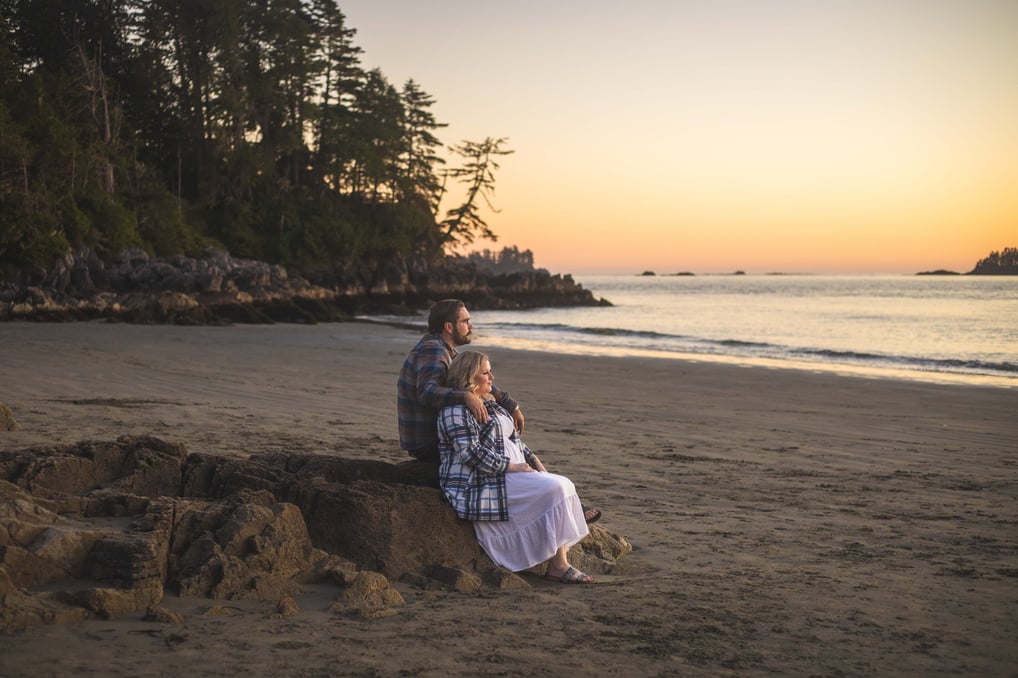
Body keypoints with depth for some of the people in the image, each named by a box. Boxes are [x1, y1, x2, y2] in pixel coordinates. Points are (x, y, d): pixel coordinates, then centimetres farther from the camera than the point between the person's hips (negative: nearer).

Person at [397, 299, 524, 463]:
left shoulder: (445, 351, 14)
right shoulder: (432, 351, -19)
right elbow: (427, 392, -37)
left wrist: (512, 406, 10)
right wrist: (466, 397, -50)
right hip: (426, 445, -10)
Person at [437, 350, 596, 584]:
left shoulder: (489, 404, 21)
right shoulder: (457, 409, -11)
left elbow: (513, 440, 26)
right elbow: (471, 453, -21)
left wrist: (533, 460, 10)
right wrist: (511, 466, -18)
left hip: (508, 474, 10)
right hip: (480, 484, -10)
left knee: (564, 485, -7)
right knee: (554, 490, -21)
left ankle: (561, 562, -17)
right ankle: (557, 567, -17)